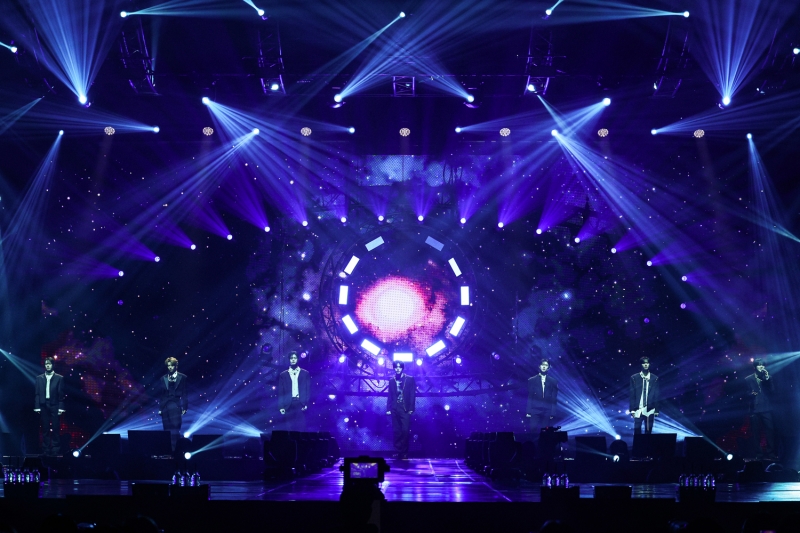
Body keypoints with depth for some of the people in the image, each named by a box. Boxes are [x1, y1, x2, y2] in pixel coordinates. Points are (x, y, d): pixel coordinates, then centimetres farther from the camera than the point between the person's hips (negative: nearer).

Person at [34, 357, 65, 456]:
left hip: (54, 405, -2)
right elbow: (37, 393, 8)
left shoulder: (59, 378, 3)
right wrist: (37, 407, -1)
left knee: (55, 429, -3)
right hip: (43, 405, 2)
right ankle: (46, 450, 7)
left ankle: (55, 450, 0)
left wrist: (61, 407, -6)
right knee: (45, 429, 4)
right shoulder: (39, 378, 10)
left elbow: (61, 394, 0)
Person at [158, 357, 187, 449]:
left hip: (176, 406, -3)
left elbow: (185, 393, 2)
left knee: (175, 429, -9)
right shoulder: (163, 378, 13)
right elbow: (161, 394, 13)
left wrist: (185, 407, -4)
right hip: (165, 406, 3)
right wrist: (160, 408, 8)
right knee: (167, 429, 3)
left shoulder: (182, 377, 4)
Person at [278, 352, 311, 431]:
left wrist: (306, 404, -5)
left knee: (301, 428, -4)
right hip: (289, 405, 1)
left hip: (301, 404, -1)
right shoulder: (283, 375, 12)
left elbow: (308, 390, 6)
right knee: (290, 428, -1)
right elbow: (280, 392, 8)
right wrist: (281, 407, -1)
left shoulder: (305, 374, 10)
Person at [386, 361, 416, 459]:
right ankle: (397, 451, 7)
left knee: (405, 431, -9)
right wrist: (388, 409, 4)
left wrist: (411, 408, -7)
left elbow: (412, 395, 1)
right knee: (396, 431, 3)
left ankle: (404, 453, -3)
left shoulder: (410, 379, 4)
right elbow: (390, 396, 12)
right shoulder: (392, 381, 12)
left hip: (405, 409, -3)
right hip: (395, 409, 3)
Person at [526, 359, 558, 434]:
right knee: (534, 429, -13)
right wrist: (528, 411, -2)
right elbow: (529, 397, 5)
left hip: (547, 411, 0)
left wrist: (552, 413, -3)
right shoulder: (532, 380, 9)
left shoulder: (553, 381, 9)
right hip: (534, 410, 0)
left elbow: (554, 399, 5)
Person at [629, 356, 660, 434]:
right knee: (637, 431, -2)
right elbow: (632, 395, 2)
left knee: (648, 431, 4)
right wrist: (632, 409, -3)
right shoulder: (634, 378, 2)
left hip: (650, 410, 1)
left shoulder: (655, 378, 3)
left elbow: (656, 395, 5)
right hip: (638, 409, -1)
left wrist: (656, 410, 2)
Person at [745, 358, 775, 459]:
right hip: (755, 409, -1)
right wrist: (751, 394, -16)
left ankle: (769, 452, -2)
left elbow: (771, 391, 1)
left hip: (766, 409, 1)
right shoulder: (748, 379, 8)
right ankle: (759, 453, 4)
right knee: (756, 432, -1)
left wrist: (767, 379, -8)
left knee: (770, 430, -7)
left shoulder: (767, 378, 13)